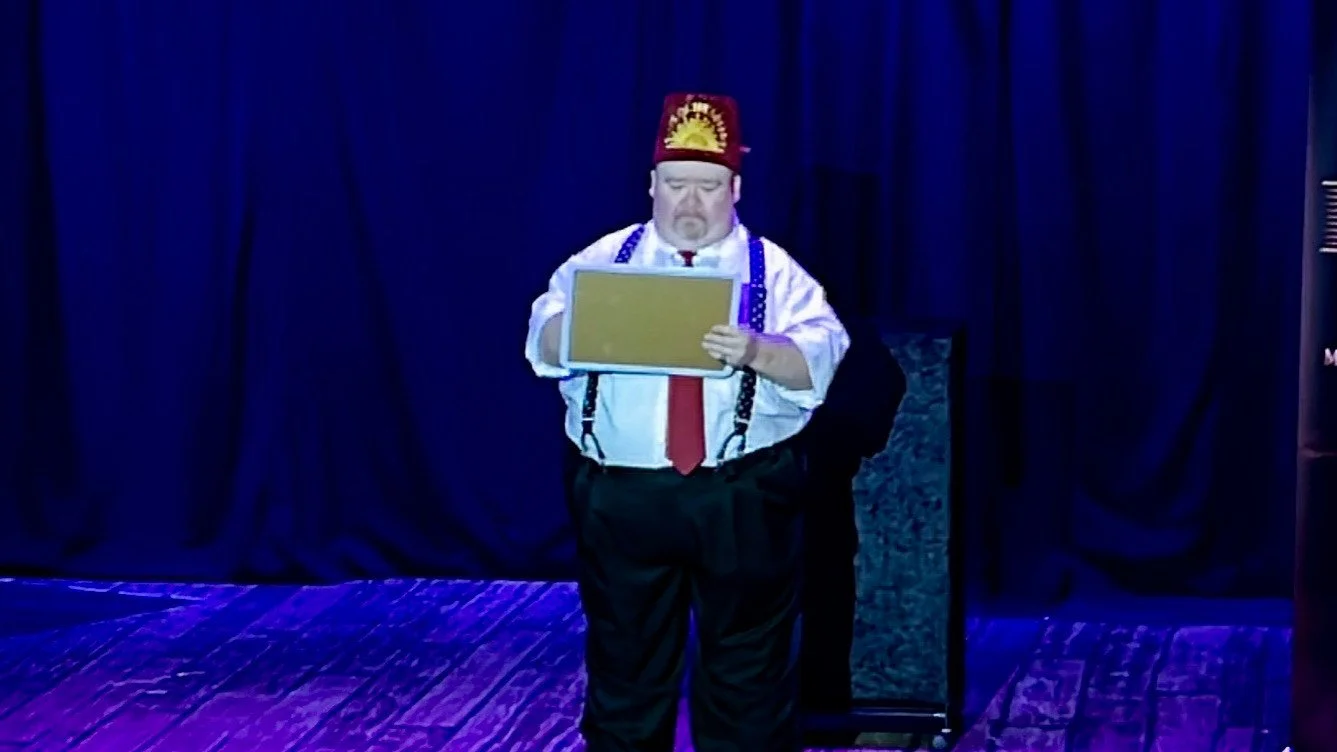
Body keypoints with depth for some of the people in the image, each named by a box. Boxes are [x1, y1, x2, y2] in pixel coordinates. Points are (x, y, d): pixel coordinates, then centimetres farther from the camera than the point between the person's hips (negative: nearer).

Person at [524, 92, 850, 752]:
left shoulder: (774, 271, 4)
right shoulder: (602, 260, 8)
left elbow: (820, 360, -9)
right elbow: (544, 341, -3)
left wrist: (757, 351, -30)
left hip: (744, 500, -1)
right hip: (621, 497, 1)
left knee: (748, 670, 7)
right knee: (625, 661, 10)